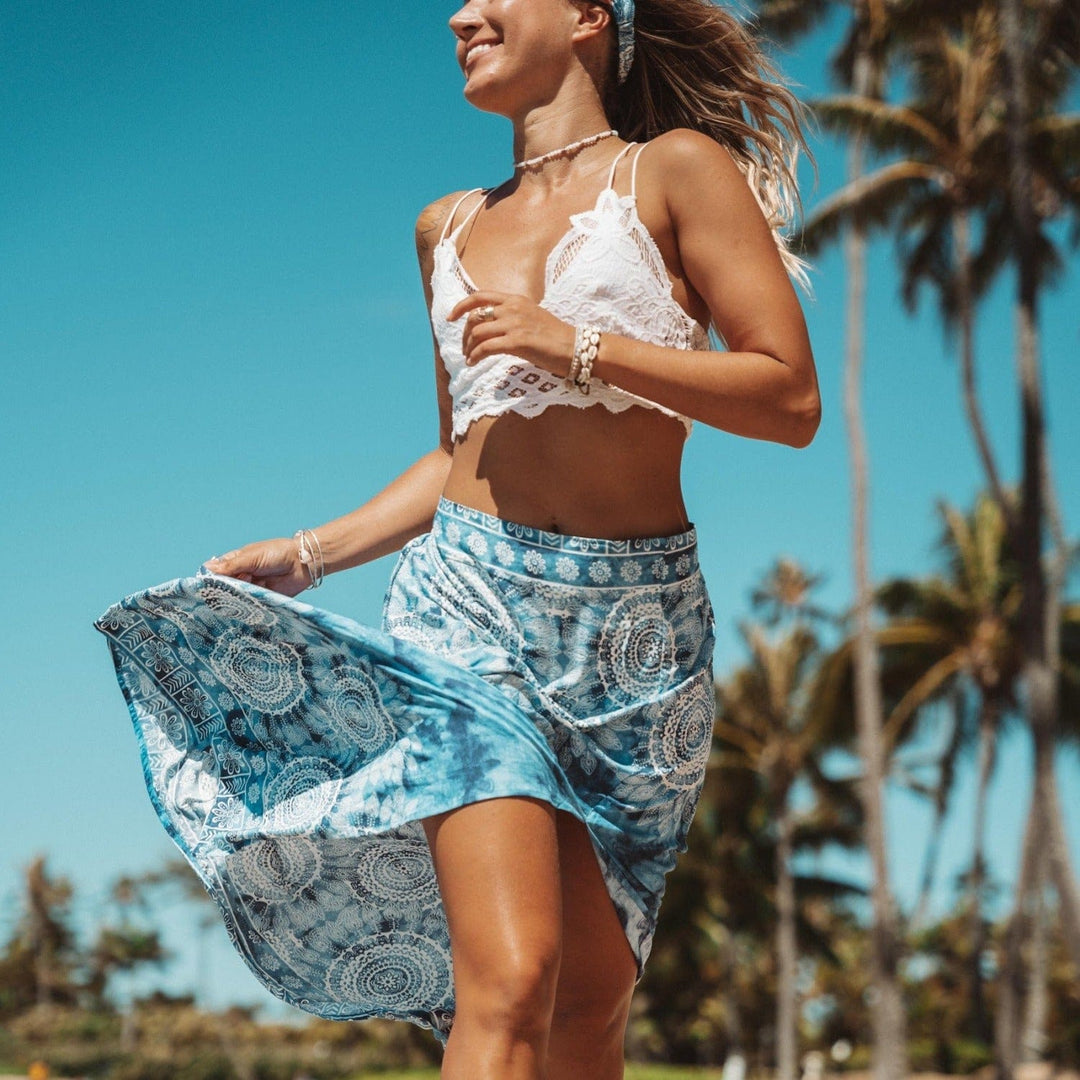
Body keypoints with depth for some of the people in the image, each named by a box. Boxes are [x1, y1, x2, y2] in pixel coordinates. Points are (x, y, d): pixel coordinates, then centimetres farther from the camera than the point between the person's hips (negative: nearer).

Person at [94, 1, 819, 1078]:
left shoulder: (676, 170, 2)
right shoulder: (451, 227, 17)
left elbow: (792, 401, -6)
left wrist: (579, 348, -13)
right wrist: (309, 553, 14)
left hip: (635, 626, -2)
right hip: (470, 610, 2)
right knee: (510, 979, -16)